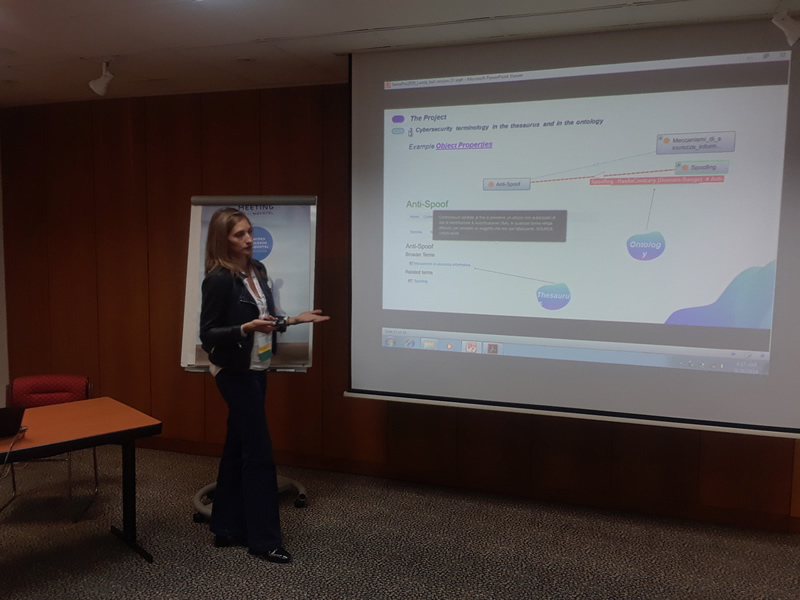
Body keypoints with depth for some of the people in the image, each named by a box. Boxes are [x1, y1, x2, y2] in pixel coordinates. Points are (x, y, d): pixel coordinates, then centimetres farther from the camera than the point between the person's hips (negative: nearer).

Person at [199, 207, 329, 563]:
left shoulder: (257, 270, 4)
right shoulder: (219, 279, -18)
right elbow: (207, 335, -17)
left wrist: (294, 320, 8)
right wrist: (245, 328, -30)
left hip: (256, 369, 8)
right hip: (235, 372, -8)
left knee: (238, 447, 14)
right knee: (259, 452, -4)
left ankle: (227, 528, 26)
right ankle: (264, 540, 9)